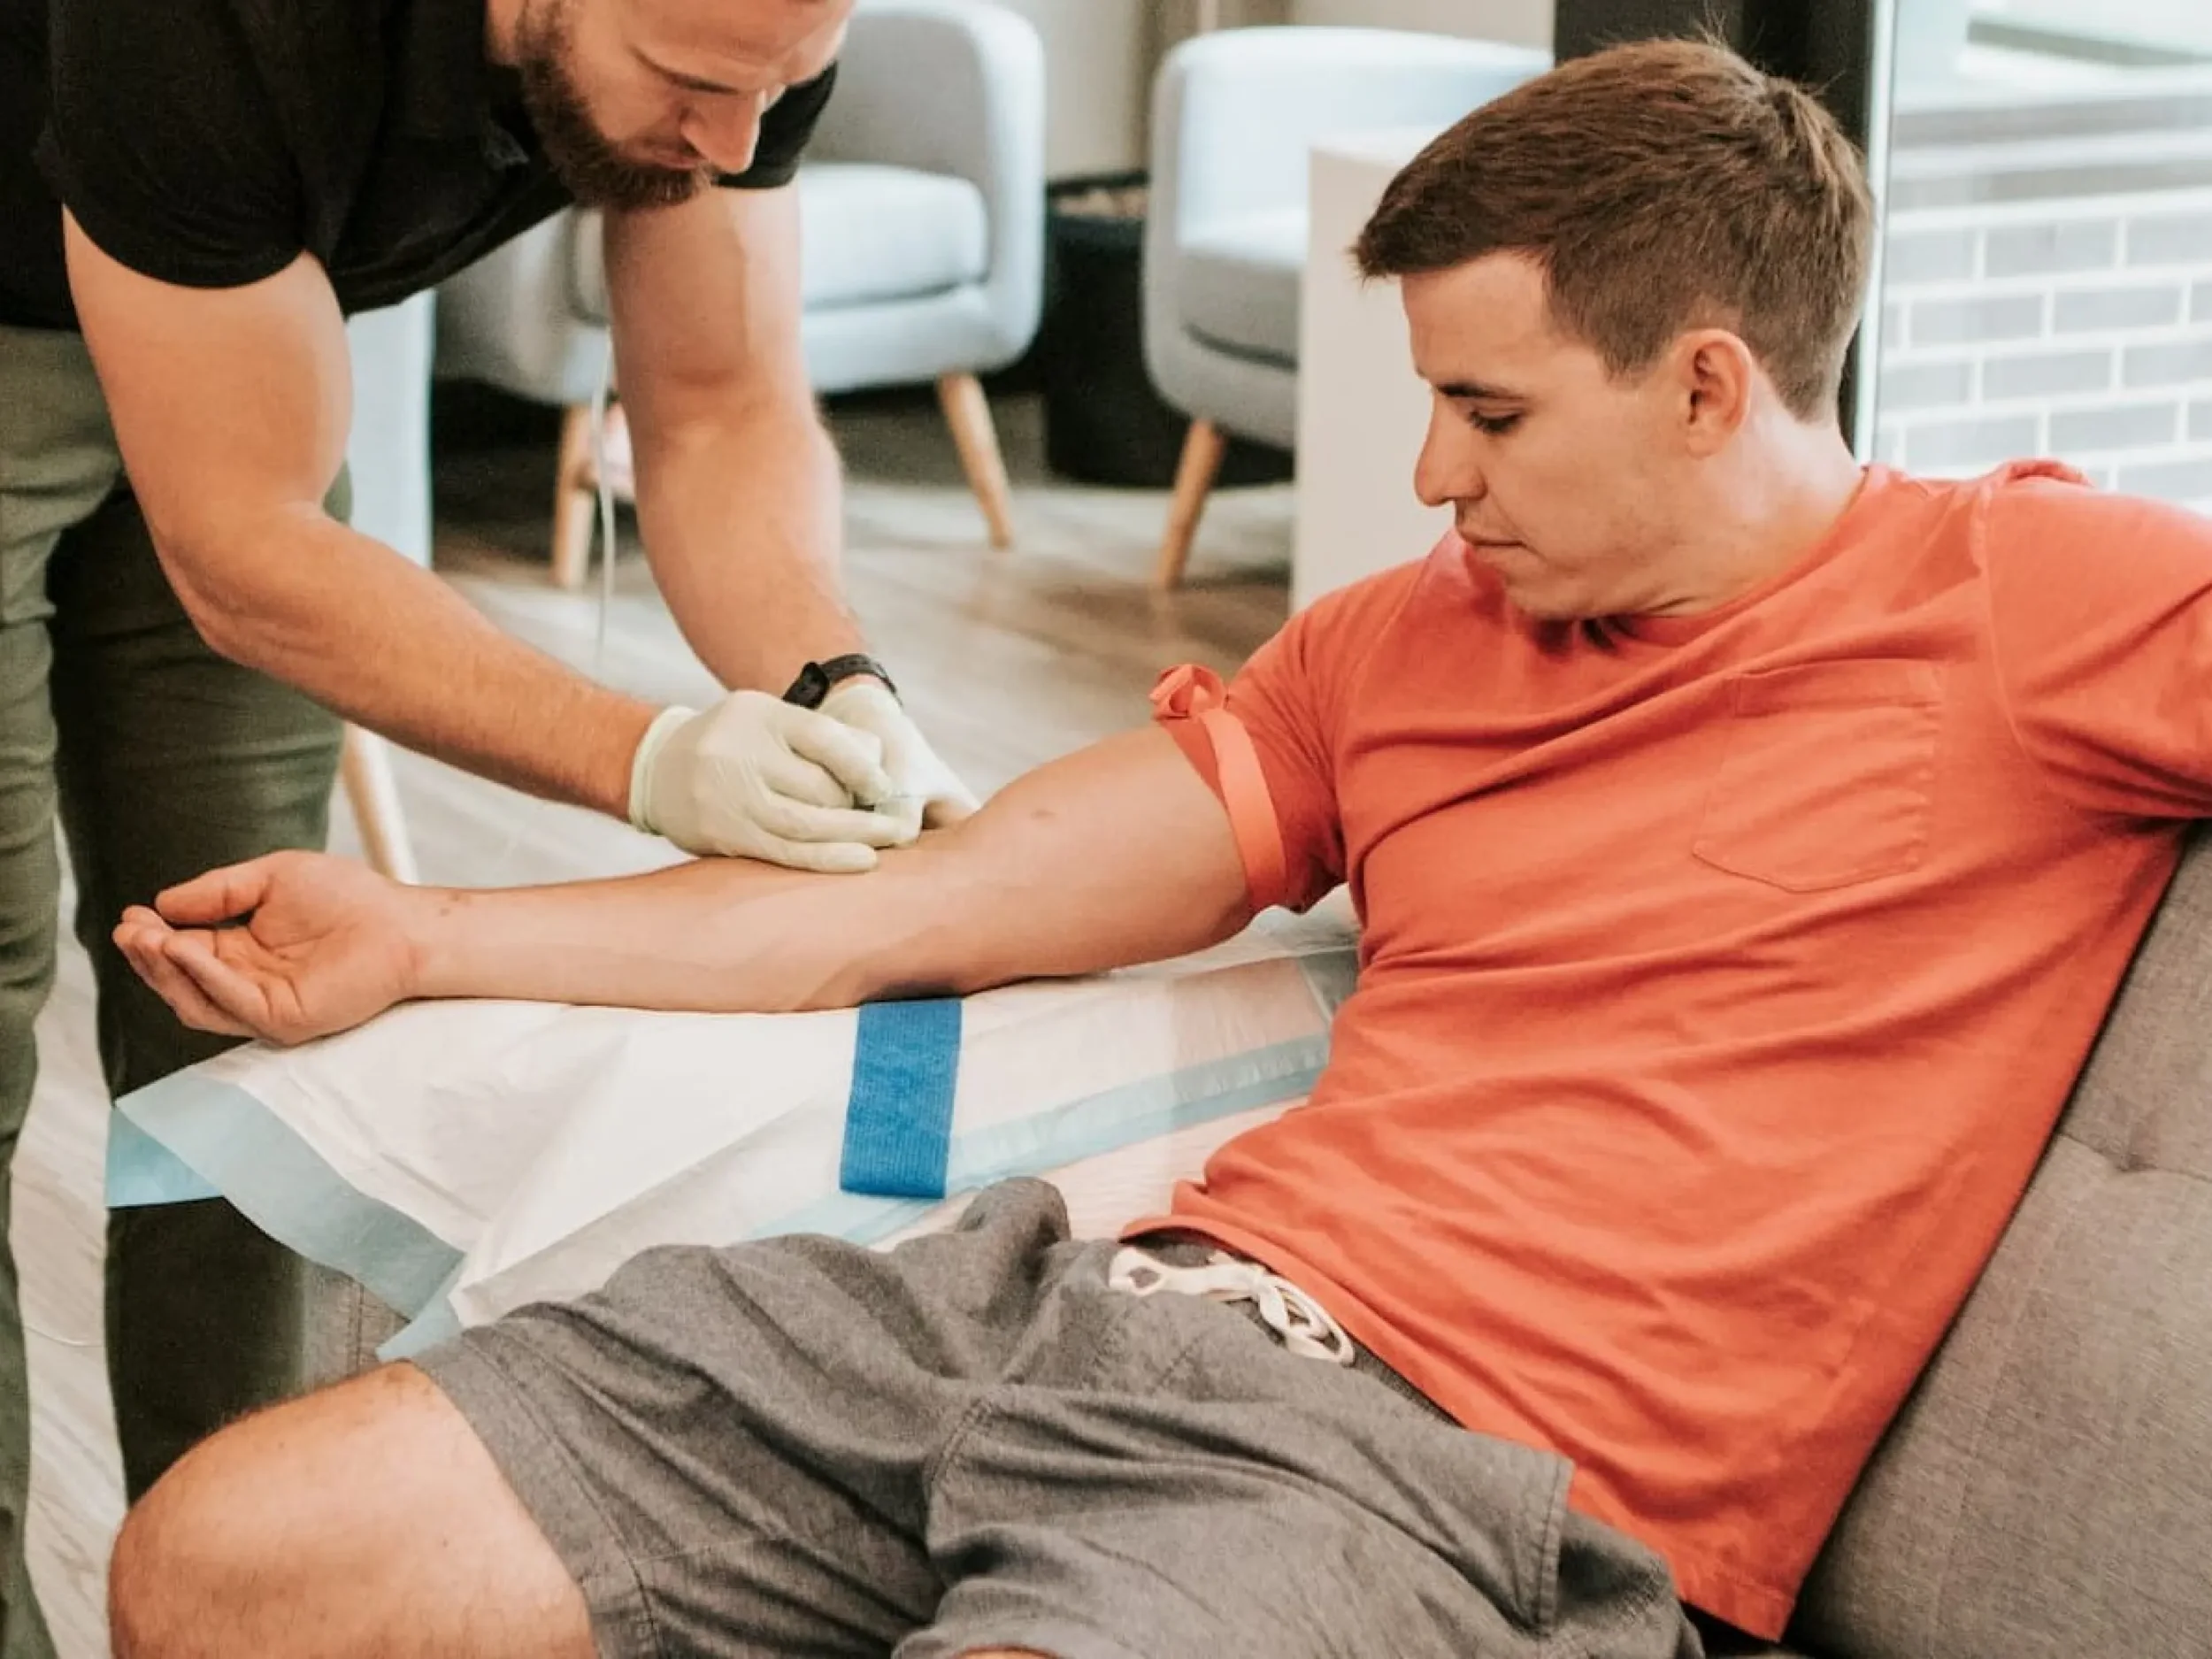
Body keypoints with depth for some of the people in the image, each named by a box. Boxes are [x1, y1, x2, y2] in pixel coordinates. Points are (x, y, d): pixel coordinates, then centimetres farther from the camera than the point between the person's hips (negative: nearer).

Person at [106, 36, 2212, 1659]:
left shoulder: (2030, 599, 3)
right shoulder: (1401, 641, 21)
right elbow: (919, 904, 22)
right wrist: (421, 944, 23)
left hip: (1449, 1472, -7)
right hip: (1100, 1294, 7)